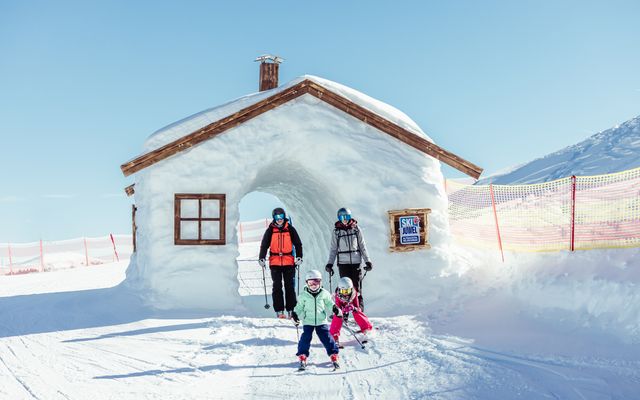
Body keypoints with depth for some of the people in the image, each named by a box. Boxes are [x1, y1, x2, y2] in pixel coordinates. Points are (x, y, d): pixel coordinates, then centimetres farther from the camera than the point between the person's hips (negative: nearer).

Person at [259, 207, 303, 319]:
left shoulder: (290, 229, 3)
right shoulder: (270, 230, 4)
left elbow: (298, 244, 6)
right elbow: (264, 245, 3)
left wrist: (299, 257, -4)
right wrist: (261, 258, -6)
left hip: (289, 262, 0)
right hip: (275, 262, 0)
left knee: (290, 286, 2)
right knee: (277, 286, -1)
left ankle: (291, 310, 8)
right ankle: (279, 311, 3)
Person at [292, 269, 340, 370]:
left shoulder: (324, 293, 0)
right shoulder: (303, 295, -1)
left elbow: (329, 304, 12)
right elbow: (300, 307, 9)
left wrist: (334, 308, -5)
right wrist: (296, 314, -3)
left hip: (321, 321, 0)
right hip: (308, 321, 0)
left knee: (326, 337, -2)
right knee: (306, 338, -8)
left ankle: (334, 356, 8)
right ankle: (302, 357, 3)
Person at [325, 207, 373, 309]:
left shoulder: (356, 228, 5)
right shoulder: (336, 231, 6)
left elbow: (362, 246, 8)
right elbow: (333, 249, 10)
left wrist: (367, 261, 3)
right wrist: (330, 263, 3)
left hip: (356, 262, 0)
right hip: (343, 262, 0)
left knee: (357, 287, -1)